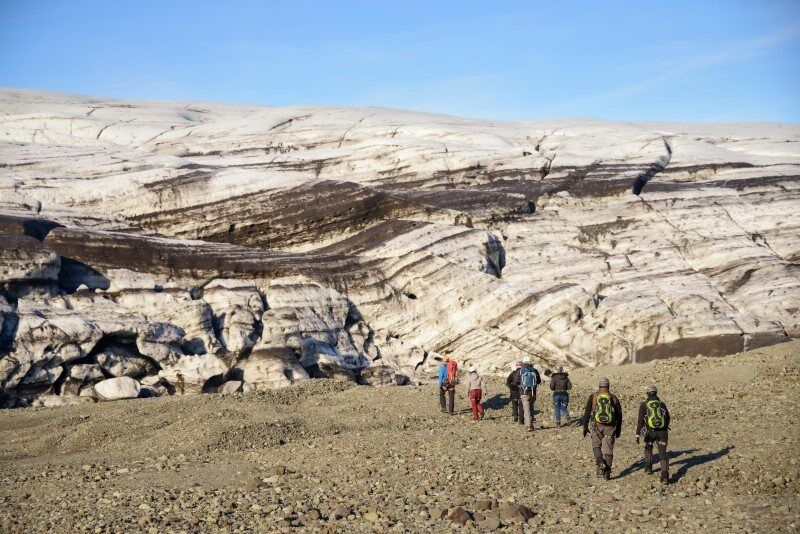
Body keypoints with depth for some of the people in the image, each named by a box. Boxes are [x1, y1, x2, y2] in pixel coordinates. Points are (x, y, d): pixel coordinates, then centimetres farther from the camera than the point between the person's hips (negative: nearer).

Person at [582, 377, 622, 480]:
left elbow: (587, 413, 0)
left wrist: (585, 427, 6)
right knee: (608, 450, 7)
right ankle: (607, 472, 6)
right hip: (610, 428, 1)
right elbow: (619, 415, 8)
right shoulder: (613, 398, 4)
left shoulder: (593, 397, 1)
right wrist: (618, 430, 16)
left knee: (596, 446, 17)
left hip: (597, 427, -1)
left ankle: (600, 463, -8)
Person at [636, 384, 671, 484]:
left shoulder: (644, 405, -1)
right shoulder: (662, 404, 7)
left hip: (650, 432, -1)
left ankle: (648, 467, 36)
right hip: (662, 432, 1)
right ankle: (665, 476, -18)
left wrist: (638, 434, -5)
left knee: (648, 448, 31)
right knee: (662, 454, -2)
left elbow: (640, 421, -7)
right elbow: (667, 418, 15)